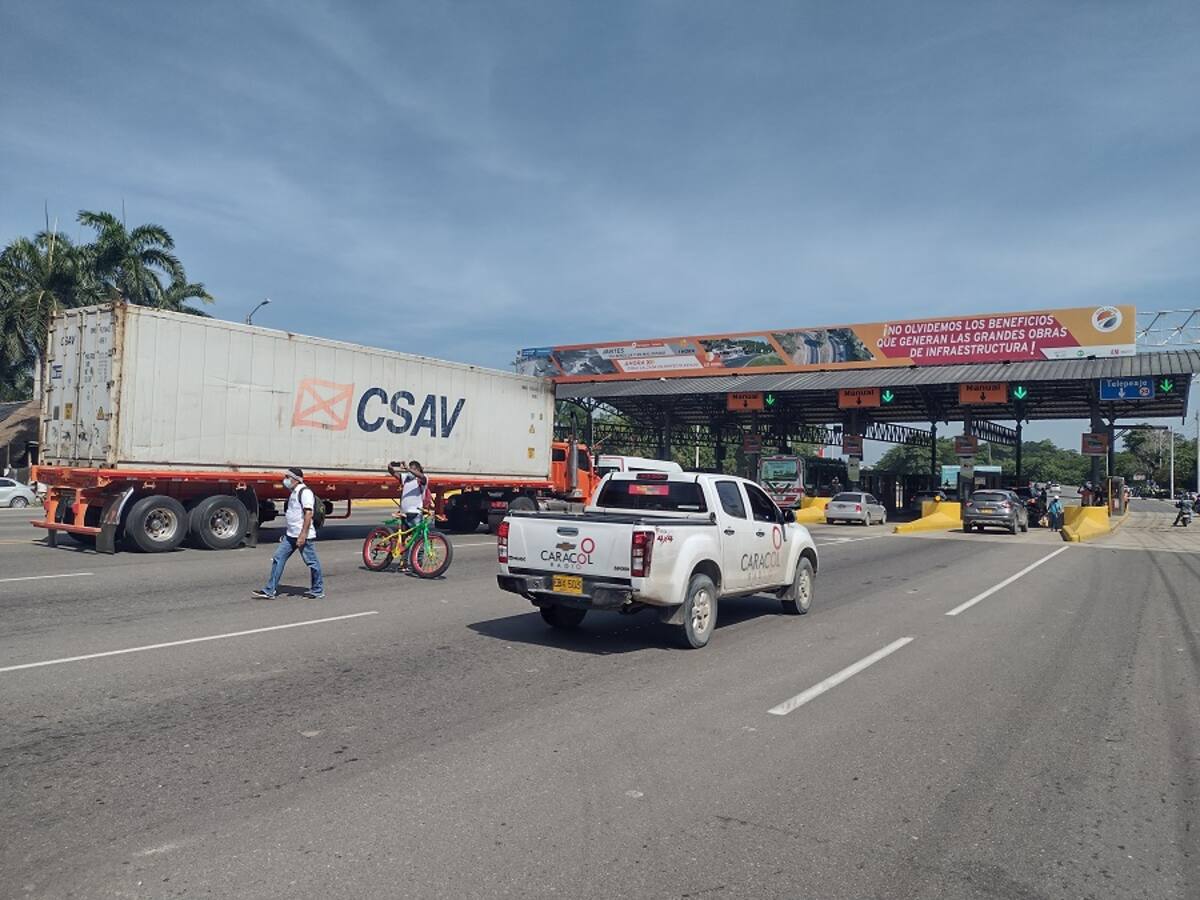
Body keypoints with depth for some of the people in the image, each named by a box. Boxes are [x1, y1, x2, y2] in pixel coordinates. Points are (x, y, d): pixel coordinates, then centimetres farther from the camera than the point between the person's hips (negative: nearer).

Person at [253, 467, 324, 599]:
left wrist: (303, 535, -26)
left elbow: (308, 514, -22)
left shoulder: (305, 492, -15)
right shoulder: (293, 493, 16)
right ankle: (269, 591, 9)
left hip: (304, 536, -10)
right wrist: (286, 533, 23)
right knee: (278, 559, 6)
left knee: (312, 563, 1)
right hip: (291, 535, 10)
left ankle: (318, 591, 13)